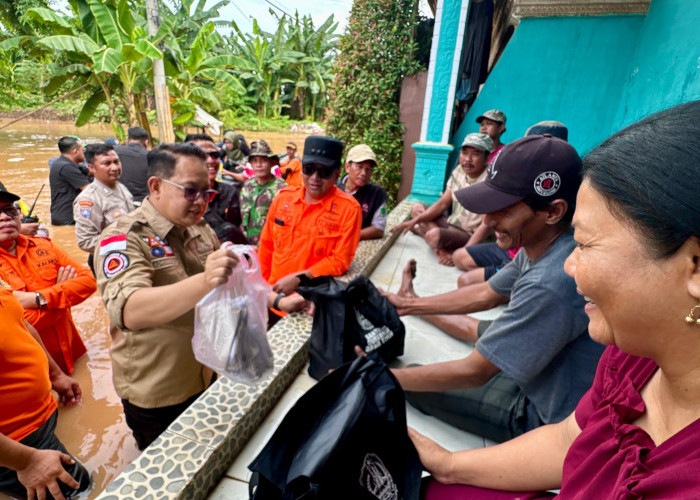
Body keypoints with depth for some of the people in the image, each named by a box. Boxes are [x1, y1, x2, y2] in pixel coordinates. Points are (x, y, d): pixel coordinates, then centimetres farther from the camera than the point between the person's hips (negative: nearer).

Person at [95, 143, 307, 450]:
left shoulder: (201, 231, 1)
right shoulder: (123, 238, -20)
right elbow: (128, 312, -37)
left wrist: (276, 300, -2)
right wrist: (203, 283, -52)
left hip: (204, 379, 6)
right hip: (155, 395, -6)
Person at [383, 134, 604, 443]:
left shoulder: (551, 284, -38)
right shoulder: (539, 245, -10)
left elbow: (474, 372, -28)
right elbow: (487, 294, 5)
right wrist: (413, 305, 8)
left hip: (547, 416, -7)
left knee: (409, 380, -7)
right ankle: (412, 300, 47)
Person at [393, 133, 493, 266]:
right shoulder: (459, 170, -2)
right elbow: (443, 203, 4)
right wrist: (414, 221, -6)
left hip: (470, 236, -8)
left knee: (434, 235, -35)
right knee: (416, 208, 8)